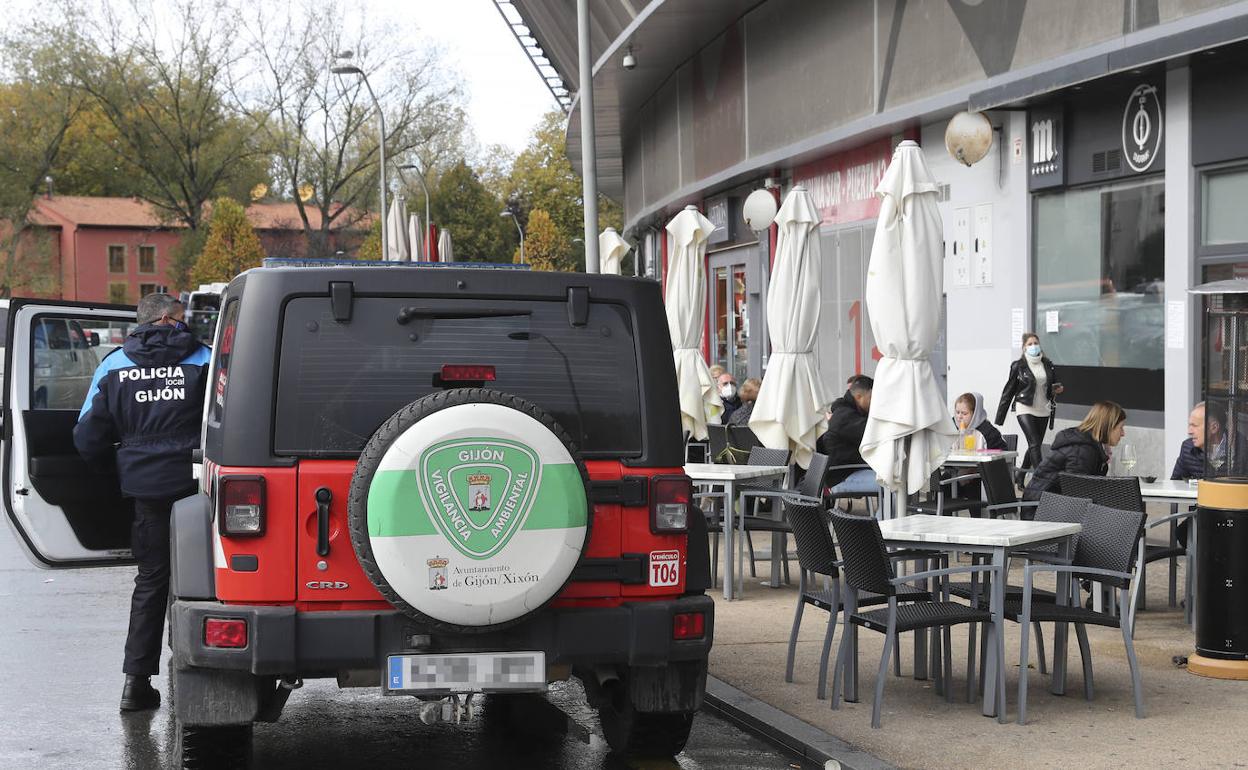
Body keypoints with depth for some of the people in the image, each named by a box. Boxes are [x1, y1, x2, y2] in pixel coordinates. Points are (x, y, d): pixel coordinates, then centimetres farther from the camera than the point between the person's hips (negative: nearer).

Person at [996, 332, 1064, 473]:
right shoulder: (1018, 365, -4)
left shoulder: (1048, 364, 7)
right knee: (1035, 444, -15)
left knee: (1034, 446, 11)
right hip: (1025, 409, -5)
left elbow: (1052, 388, 22)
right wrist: (998, 419, -3)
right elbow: (1008, 392, -1)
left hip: (1043, 410, 5)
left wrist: (1057, 390, -5)